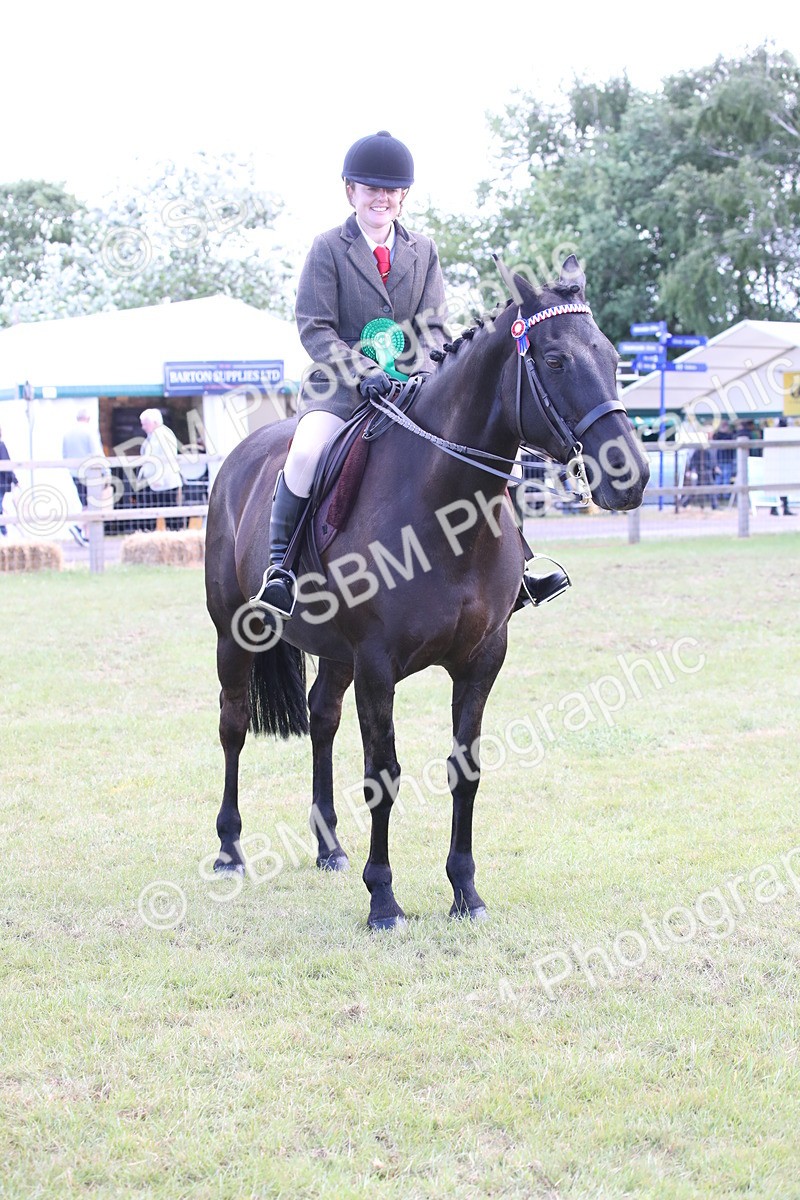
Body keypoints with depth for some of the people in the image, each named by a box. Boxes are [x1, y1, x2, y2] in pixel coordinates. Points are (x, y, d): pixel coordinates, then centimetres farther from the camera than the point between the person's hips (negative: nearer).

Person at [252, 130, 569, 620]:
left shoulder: (424, 251, 11)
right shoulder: (329, 248, 0)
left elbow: (433, 326, 7)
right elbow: (315, 328, -6)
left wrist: (422, 370, -15)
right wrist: (363, 372, -21)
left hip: (413, 385, 4)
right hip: (340, 383, -4)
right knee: (307, 451, -33)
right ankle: (278, 565, -24)